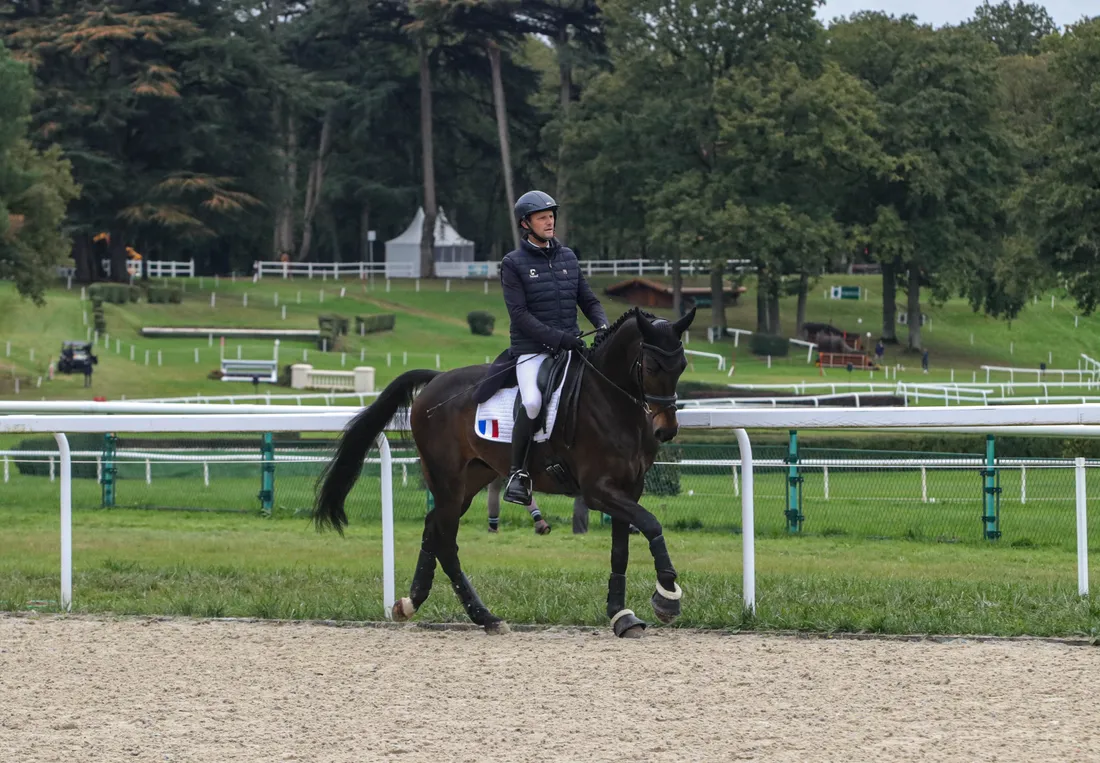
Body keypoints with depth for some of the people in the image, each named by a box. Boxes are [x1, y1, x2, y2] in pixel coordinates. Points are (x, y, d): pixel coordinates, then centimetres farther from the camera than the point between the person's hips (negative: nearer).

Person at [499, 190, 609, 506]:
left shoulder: (567, 256, 14)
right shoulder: (514, 264, -1)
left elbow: (588, 300, 18)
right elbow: (520, 314, -9)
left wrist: (604, 326, -2)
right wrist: (557, 338, -19)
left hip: (570, 346, 5)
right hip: (532, 349, -5)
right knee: (532, 402, -30)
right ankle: (517, 474, -17)